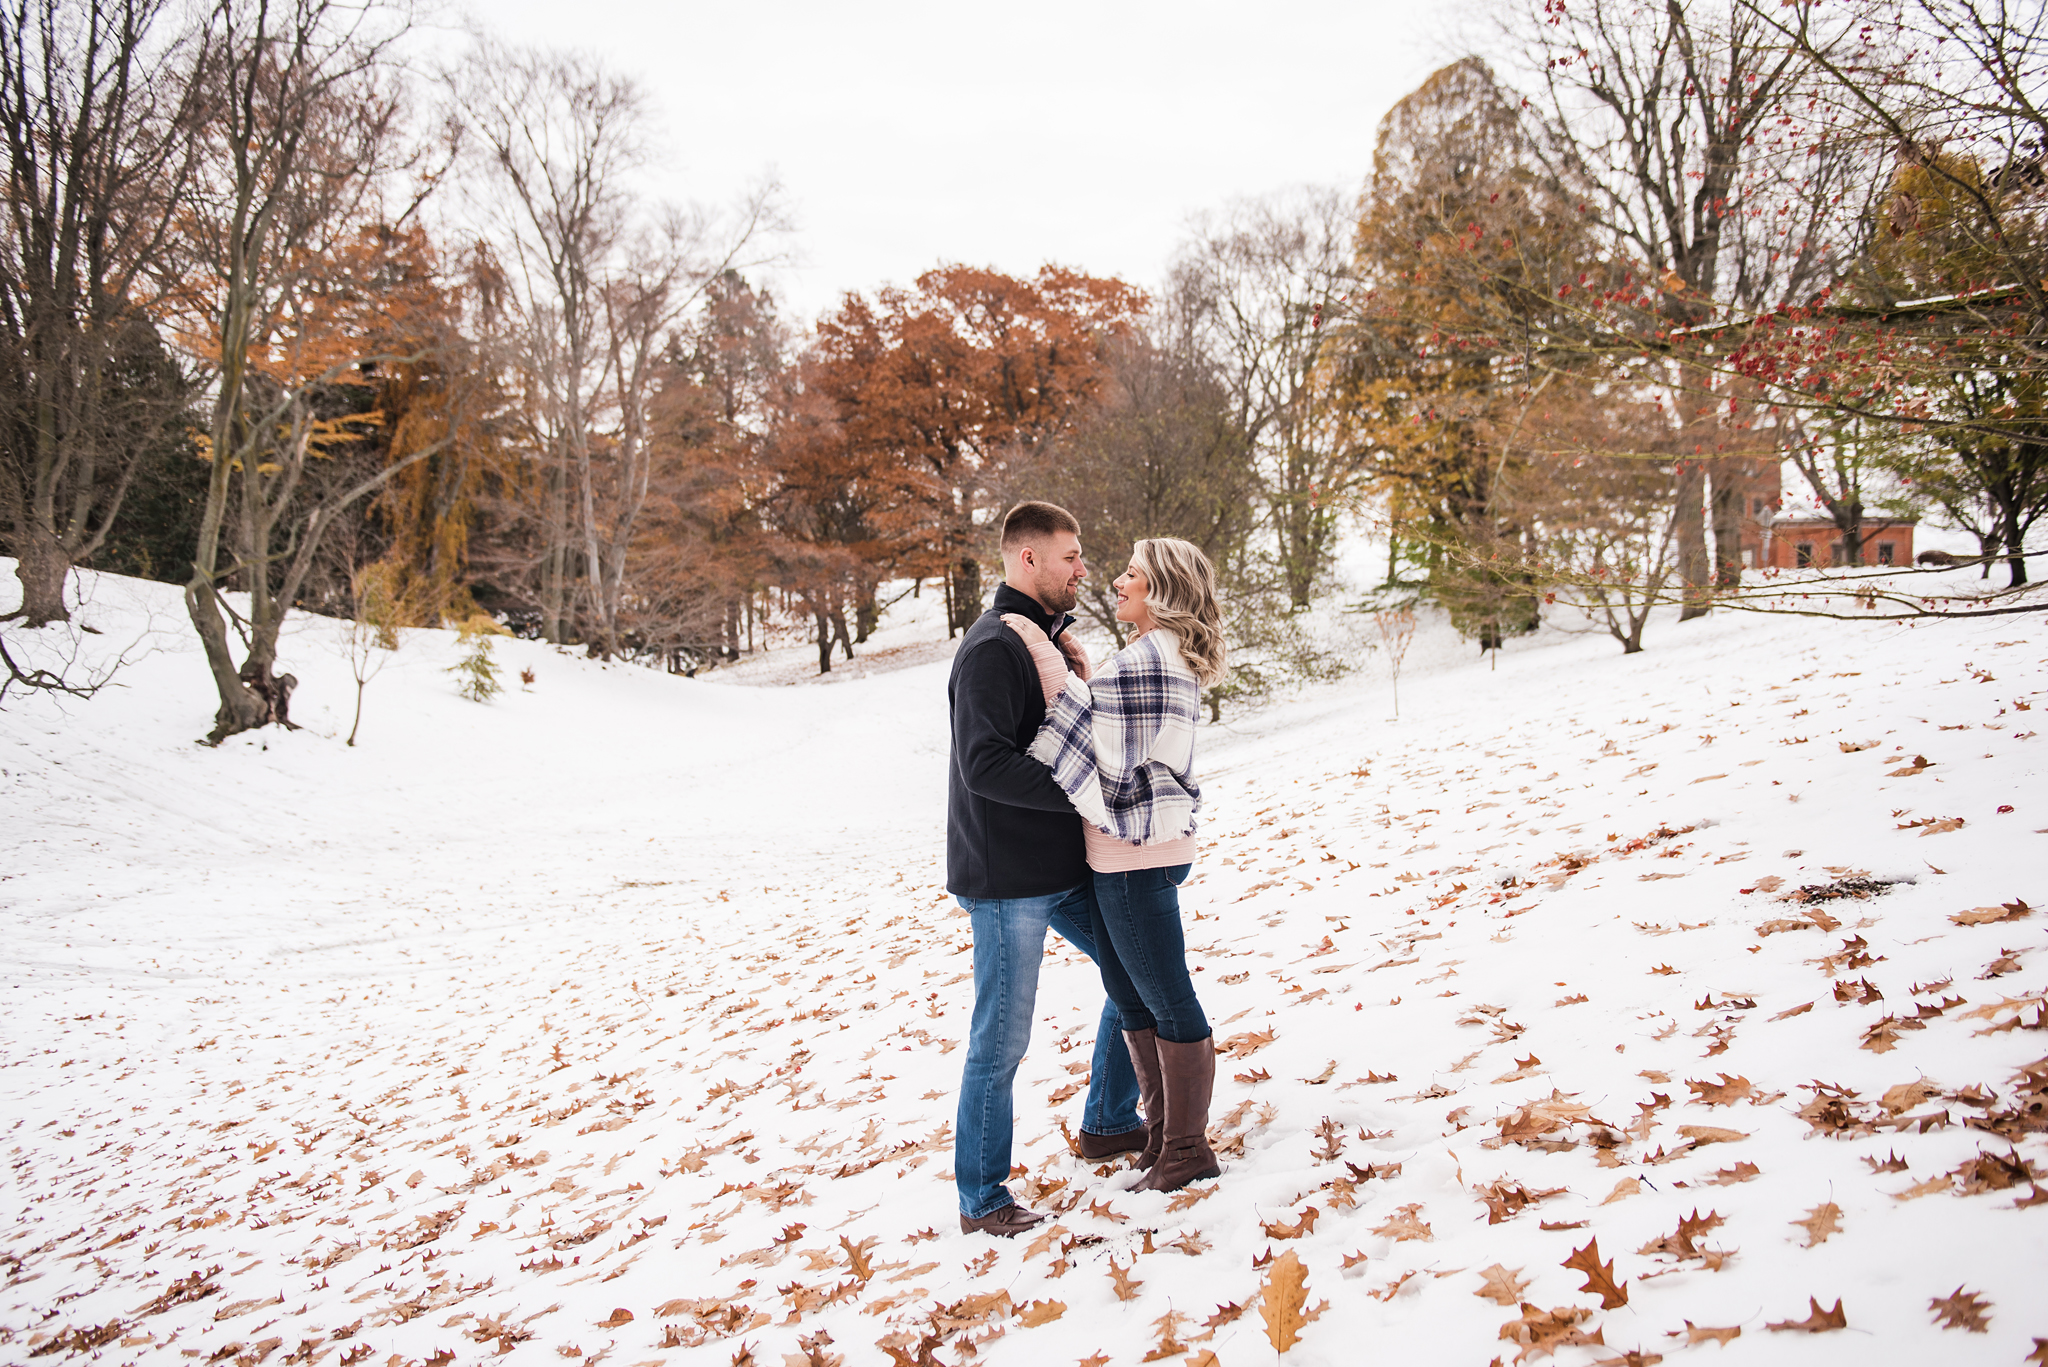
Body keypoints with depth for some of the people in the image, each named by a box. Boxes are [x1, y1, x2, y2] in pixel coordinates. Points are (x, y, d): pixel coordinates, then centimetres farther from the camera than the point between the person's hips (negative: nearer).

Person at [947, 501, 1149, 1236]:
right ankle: (982, 1201, 12)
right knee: (1001, 1040, -1)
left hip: (1063, 868, 10)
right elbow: (985, 765, -26)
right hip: (1008, 878, -10)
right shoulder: (992, 649, -17)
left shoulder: (1050, 637, 13)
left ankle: (1107, 1123, 34)